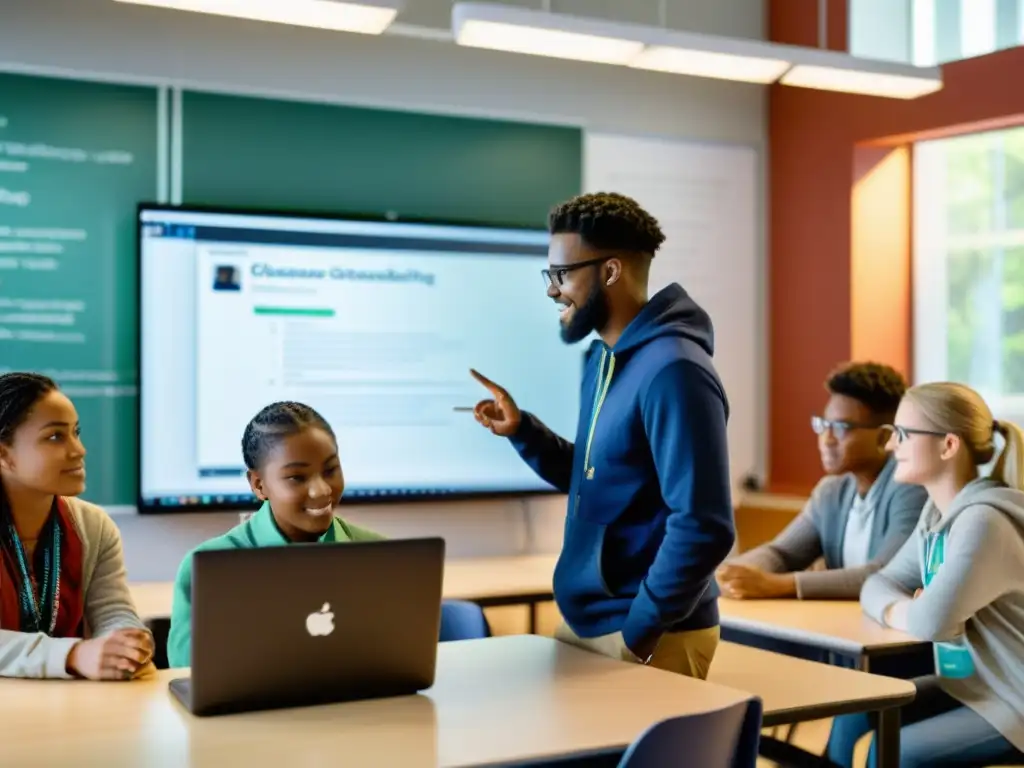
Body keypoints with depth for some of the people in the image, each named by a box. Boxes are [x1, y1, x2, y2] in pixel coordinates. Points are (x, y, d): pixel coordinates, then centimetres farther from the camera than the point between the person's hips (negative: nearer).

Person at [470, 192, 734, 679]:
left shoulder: (672, 369, -21)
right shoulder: (603, 359, 9)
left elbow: (703, 528, -25)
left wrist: (639, 631, -18)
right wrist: (522, 432, 3)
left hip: (651, 636, -9)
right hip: (584, 622, 9)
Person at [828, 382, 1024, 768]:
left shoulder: (983, 521, -24)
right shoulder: (937, 512, 5)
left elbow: (932, 621, -33)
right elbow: (879, 584, 7)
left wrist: (901, 611, -10)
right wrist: (897, 609, -17)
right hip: (969, 685, 9)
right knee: (856, 713, 1)